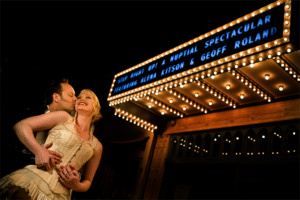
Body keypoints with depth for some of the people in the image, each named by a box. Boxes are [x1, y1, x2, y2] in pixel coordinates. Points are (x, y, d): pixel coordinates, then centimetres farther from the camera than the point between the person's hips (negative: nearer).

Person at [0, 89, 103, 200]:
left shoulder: (97, 146, 14)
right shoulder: (64, 117, 8)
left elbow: (87, 182, 19)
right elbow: (20, 126, 1)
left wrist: (76, 185, -3)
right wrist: (39, 151, -13)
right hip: (31, 182, -2)